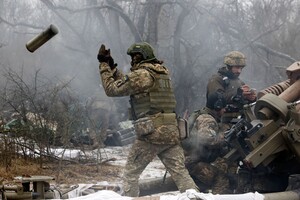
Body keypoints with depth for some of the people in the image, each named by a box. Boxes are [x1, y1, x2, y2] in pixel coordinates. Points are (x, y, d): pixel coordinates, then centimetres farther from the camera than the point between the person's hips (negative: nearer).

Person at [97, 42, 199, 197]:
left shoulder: (142, 74, -7)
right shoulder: (162, 73, 18)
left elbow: (112, 89, -2)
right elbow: (126, 84, 28)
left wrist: (104, 66, 8)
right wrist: (112, 67, 26)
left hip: (151, 133, -7)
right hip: (171, 132, 7)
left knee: (130, 173, 6)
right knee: (180, 172, 2)